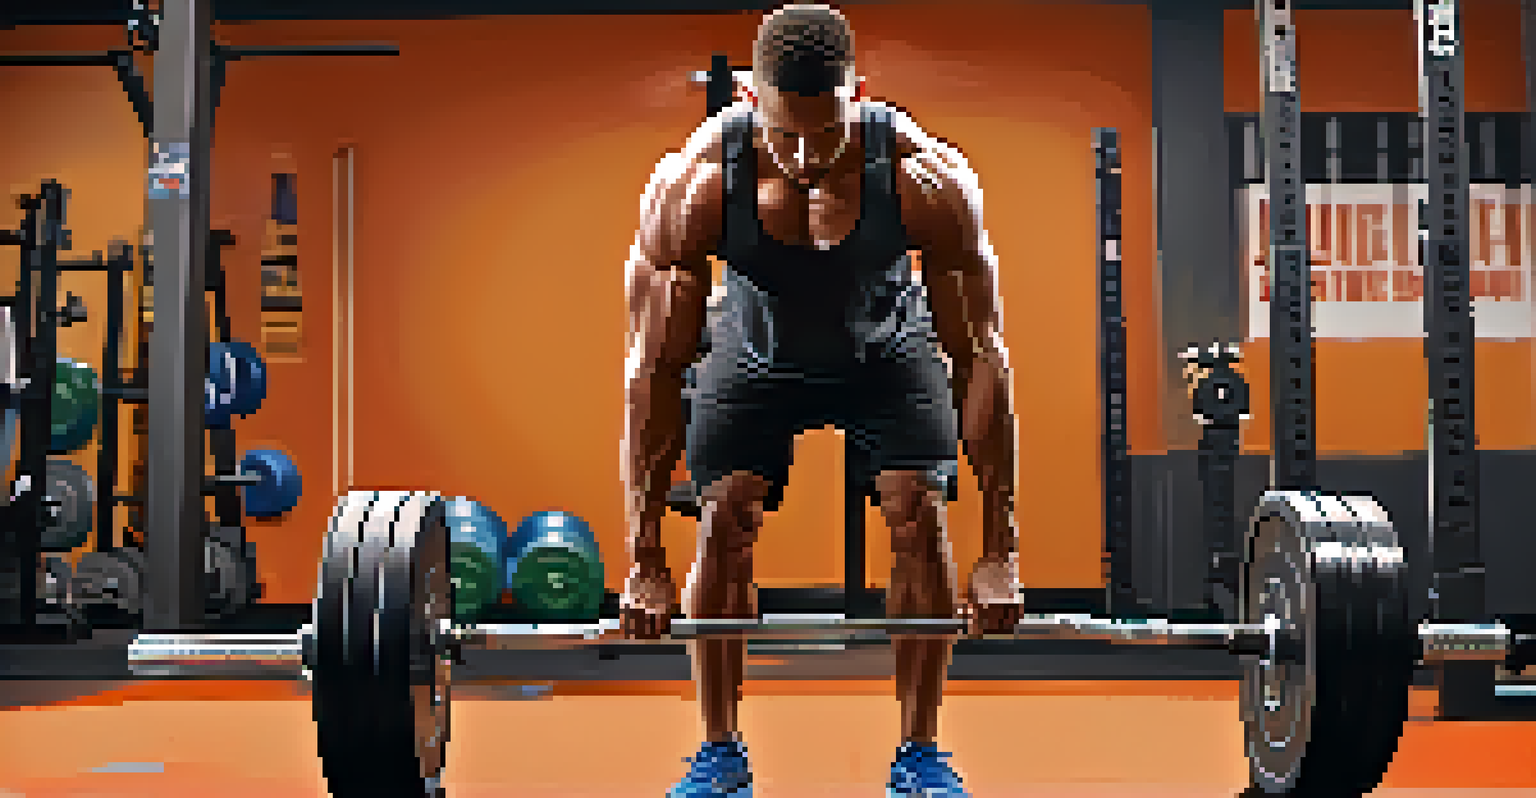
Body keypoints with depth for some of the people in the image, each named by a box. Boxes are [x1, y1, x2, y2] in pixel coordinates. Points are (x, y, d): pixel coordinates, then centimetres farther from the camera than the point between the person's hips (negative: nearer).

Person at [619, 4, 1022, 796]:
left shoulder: (929, 181, -37)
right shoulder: (692, 186, -35)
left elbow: (980, 357, -28)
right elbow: (654, 367, -28)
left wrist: (1000, 551, -27)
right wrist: (644, 561, -26)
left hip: (887, 351, 0)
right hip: (753, 351, 0)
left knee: (919, 516, -15)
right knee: (723, 520, -13)